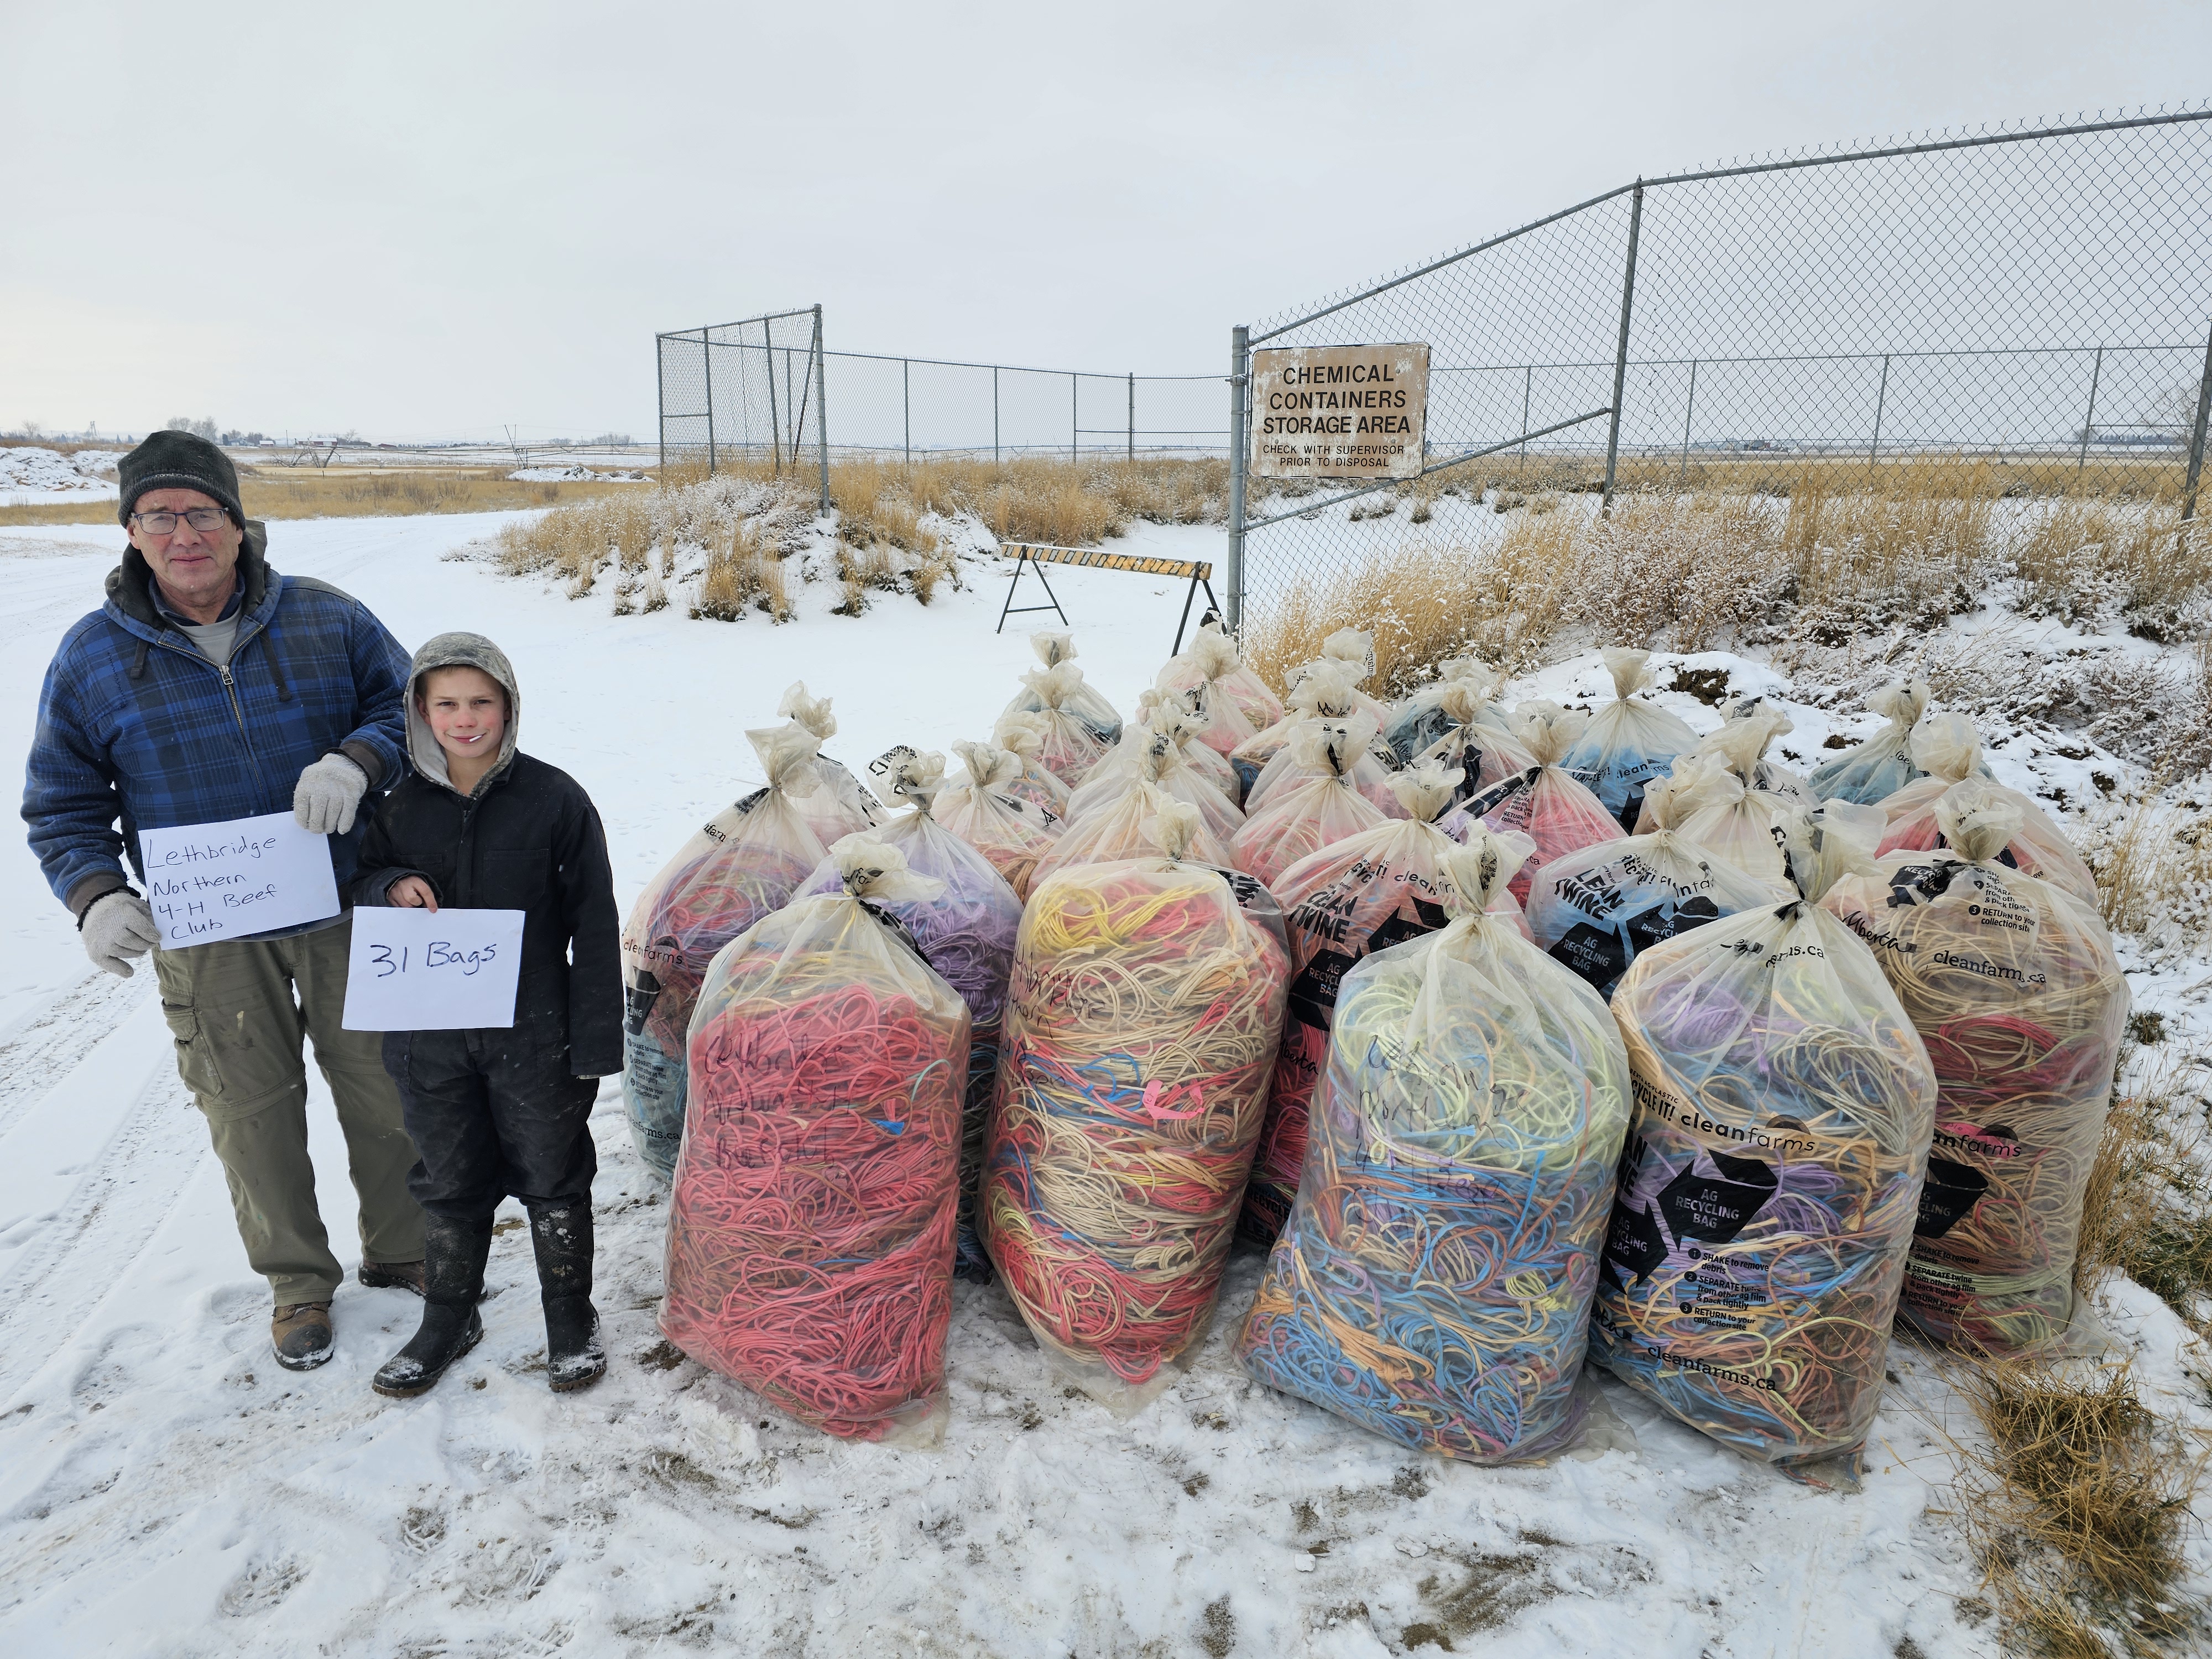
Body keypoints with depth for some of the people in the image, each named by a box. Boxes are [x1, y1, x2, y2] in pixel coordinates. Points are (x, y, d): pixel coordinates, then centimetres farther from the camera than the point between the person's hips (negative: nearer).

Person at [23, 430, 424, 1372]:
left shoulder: (326, 619, -3)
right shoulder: (92, 656, -1)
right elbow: (61, 807, 5)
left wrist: (357, 760, -18)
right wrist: (94, 895, -14)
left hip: (346, 914, 0)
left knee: (384, 1093, 11)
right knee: (254, 1118, 12)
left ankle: (404, 1252, 34)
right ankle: (298, 1283, 34)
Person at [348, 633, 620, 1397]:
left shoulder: (554, 800, -11)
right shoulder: (402, 805, 0)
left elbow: (594, 929, -9)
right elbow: (362, 881, 15)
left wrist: (592, 1044, -10)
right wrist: (392, 887, -11)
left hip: (532, 1032, -3)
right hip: (431, 1036, 3)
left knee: (552, 1177, 12)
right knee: (449, 1182, 18)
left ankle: (571, 1318, 30)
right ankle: (448, 1318, 38)